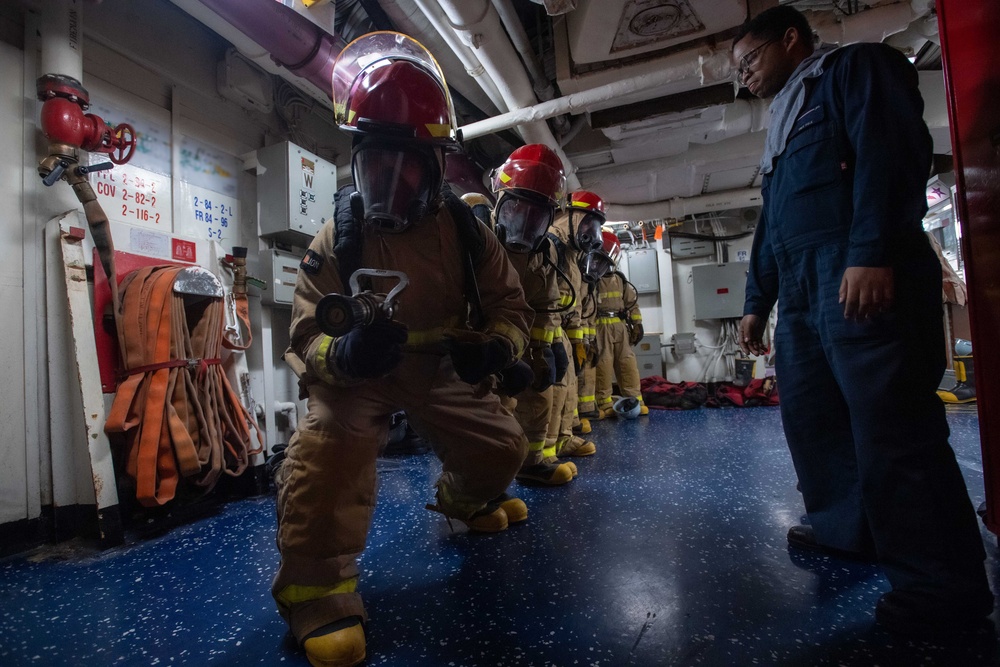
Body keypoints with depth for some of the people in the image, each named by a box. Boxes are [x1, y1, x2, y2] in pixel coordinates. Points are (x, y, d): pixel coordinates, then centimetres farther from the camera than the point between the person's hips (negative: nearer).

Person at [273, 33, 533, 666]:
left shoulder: (465, 231, -8)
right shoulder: (337, 238, -13)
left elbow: (510, 304, -2)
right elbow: (307, 333, -13)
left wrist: (496, 346, -25)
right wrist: (342, 353, -37)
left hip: (445, 368, 3)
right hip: (357, 374, -2)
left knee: (500, 447, 5)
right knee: (326, 455, -30)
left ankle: (465, 499, 44)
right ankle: (319, 586, -7)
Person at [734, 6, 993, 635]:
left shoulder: (856, 68, 7)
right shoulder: (784, 126, 31)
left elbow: (891, 152, -12)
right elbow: (770, 225, 28)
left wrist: (871, 253, -24)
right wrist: (757, 301, 24)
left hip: (861, 277, -9)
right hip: (800, 290, 9)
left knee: (891, 428, -9)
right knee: (809, 415, 9)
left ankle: (946, 584, 4)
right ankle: (849, 527, 23)